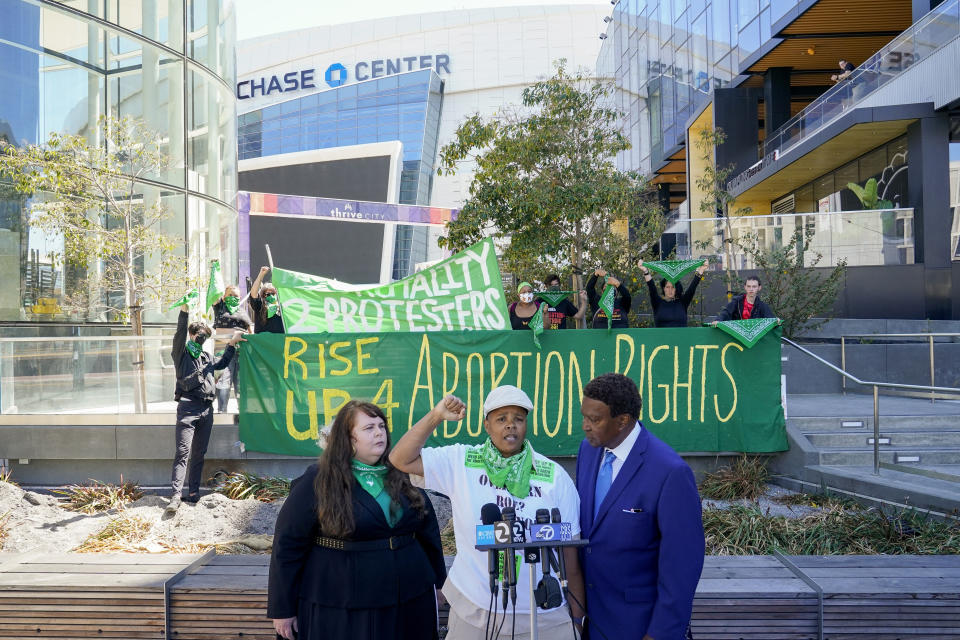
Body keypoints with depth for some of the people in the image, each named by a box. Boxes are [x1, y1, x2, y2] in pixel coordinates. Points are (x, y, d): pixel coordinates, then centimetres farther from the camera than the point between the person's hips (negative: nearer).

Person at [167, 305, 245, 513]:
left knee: (199, 454, 8)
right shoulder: (182, 353, 5)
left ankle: (193, 493, 14)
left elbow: (222, 363, 40)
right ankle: (175, 496, -18)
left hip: (207, 410, 6)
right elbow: (180, 333, -10)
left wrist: (232, 343, 33)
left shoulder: (207, 357, 23)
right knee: (183, 452, -14)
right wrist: (185, 310, -21)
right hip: (188, 407, -6)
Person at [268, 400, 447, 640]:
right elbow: (288, 545, -7)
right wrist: (282, 609, -6)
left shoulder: (403, 475, 4)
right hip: (339, 610, -4)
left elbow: (428, 531, 12)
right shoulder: (317, 482, -9)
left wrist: (438, 582, 15)